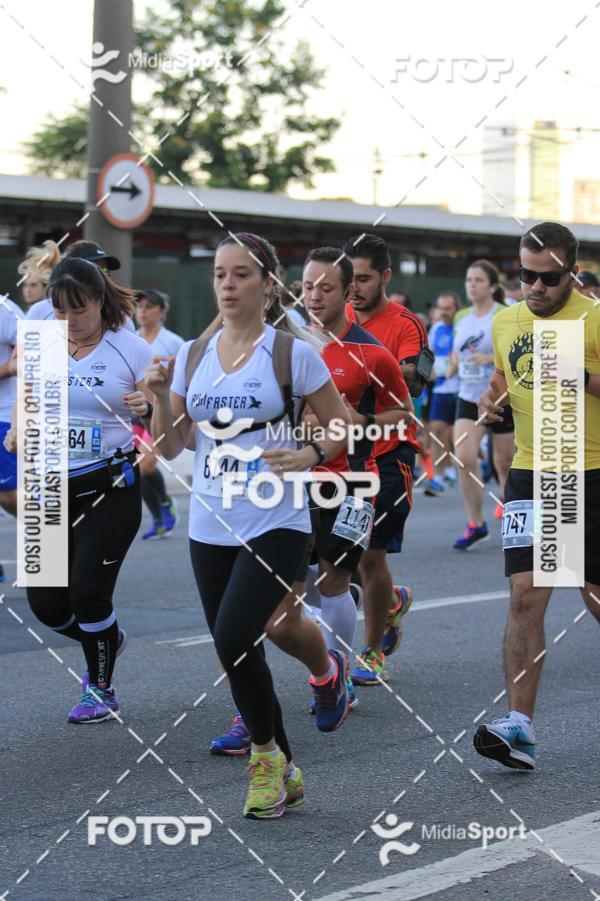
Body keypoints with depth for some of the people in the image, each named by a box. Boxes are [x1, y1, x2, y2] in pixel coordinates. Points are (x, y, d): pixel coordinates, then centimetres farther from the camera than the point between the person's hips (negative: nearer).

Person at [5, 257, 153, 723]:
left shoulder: (132, 350, -7)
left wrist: (149, 407, -26)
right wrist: (19, 432, -6)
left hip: (111, 488, -4)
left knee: (88, 592, -9)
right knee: (46, 602, 3)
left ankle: (101, 688, 16)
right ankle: (107, 639, 36)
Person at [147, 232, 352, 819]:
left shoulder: (291, 352, -5)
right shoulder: (192, 356, 8)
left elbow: (342, 427, 1)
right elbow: (170, 448, 10)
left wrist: (308, 455, -17)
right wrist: (161, 396, -7)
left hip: (275, 524, -5)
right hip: (209, 528, 5)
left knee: (233, 638, -20)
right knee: (236, 652, 7)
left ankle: (267, 758, 4)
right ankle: (281, 772, 24)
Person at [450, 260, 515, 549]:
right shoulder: (461, 318, 7)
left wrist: (490, 359, -25)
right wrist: (454, 364, 1)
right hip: (468, 398, 4)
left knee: (505, 463, 5)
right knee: (464, 458, -12)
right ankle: (476, 525, 0)